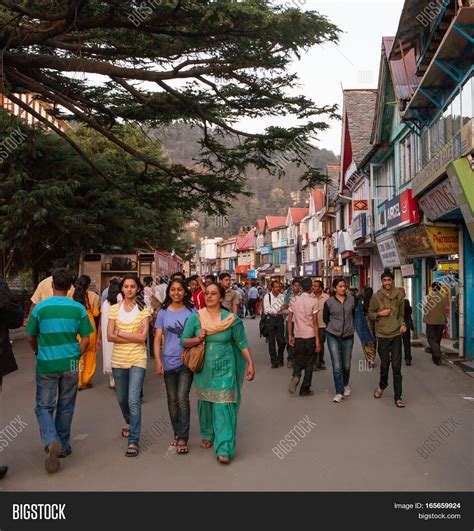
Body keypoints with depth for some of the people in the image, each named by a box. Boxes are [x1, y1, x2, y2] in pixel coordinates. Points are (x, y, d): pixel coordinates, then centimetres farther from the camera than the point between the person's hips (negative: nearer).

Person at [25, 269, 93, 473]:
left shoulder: (40, 307, -7)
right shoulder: (78, 308, -5)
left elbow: (31, 337, 4)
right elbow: (85, 340, -3)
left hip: (46, 365, -1)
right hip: (70, 365, 1)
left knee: (44, 406, 10)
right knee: (65, 407, 15)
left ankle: (51, 441, -13)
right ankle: (63, 446, 25)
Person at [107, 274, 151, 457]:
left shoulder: (143, 309, -4)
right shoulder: (114, 309, 3)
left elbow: (143, 337, -13)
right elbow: (110, 336, -5)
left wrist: (121, 333, -8)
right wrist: (133, 336, -13)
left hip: (137, 359, -3)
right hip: (118, 359, 4)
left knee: (134, 400, -12)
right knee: (122, 398, 18)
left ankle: (133, 441, -2)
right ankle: (129, 422, 48)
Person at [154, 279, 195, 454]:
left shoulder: (192, 311, 0)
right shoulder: (163, 313, 4)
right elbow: (157, 339, 3)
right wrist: (158, 361, -7)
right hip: (169, 362, 2)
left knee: (182, 399, -8)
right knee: (172, 400, 11)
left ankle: (182, 438, 1)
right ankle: (177, 433, 28)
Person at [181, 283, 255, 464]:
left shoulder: (231, 319, -6)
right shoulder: (195, 318, -2)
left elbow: (242, 343, -2)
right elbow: (184, 341, 1)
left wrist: (250, 364, -7)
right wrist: (198, 339, -17)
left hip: (224, 369, -2)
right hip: (203, 368, 3)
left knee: (224, 406, -5)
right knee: (205, 402, 15)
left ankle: (224, 449, 0)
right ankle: (207, 434, 40)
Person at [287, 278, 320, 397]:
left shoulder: (294, 301, 2)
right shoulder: (313, 301, -9)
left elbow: (290, 320, 4)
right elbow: (315, 322, -11)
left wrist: (290, 336, 12)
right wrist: (317, 340, -7)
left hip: (298, 336, 3)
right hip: (311, 336, -3)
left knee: (298, 360, 17)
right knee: (309, 363, 9)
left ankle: (296, 376, -12)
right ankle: (305, 389, 14)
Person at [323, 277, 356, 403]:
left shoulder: (351, 299, 0)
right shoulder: (329, 302, -7)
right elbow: (325, 318, 8)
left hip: (348, 336, 2)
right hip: (333, 336, -2)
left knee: (346, 365, 10)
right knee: (337, 366, -7)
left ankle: (345, 385, 38)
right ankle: (339, 392, 4)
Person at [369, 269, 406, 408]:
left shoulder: (399, 295, 2)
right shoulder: (376, 296, -3)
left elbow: (401, 314, 12)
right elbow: (370, 314, 6)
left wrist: (402, 324, -6)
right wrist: (379, 314, -13)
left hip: (396, 334, 1)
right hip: (382, 334, -1)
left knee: (396, 366, -1)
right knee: (384, 364, 9)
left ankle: (398, 396, 7)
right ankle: (382, 386, 38)